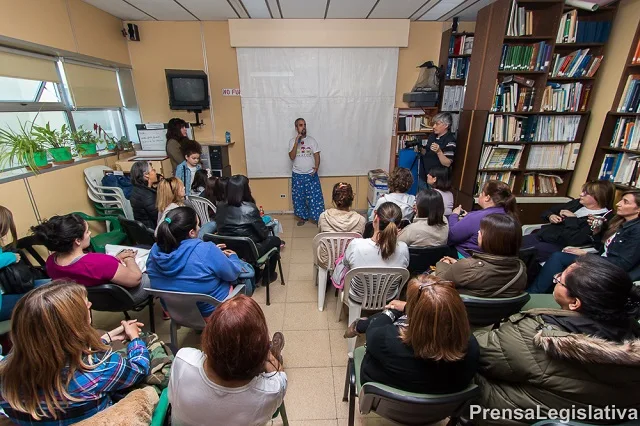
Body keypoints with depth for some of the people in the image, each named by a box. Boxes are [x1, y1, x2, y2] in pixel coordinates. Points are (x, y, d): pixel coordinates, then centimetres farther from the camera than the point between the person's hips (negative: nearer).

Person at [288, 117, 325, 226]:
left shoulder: (311, 140, 0)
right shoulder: (292, 141, 0)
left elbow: (317, 155, -3)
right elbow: (292, 157, -11)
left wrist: (316, 167, -21)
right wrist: (296, 142, -19)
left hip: (311, 174, -1)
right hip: (297, 175, 1)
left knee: (315, 197, 0)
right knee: (298, 198, 10)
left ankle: (316, 217, 15)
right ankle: (302, 217, 27)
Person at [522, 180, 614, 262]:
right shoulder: (577, 203, 12)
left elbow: (575, 240, -22)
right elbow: (550, 211, 20)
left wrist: (572, 219, -13)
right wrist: (550, 216, -2)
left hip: (559, 246, -7)